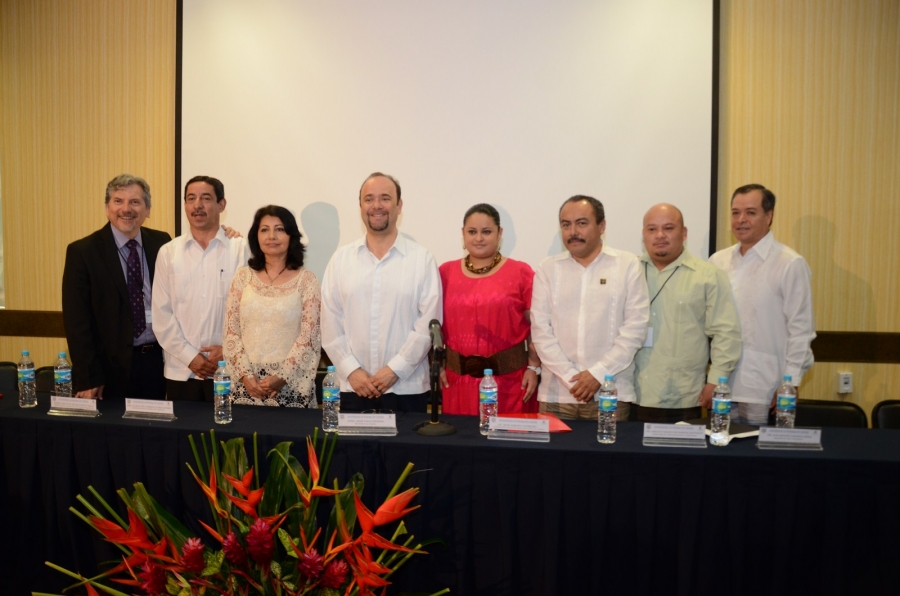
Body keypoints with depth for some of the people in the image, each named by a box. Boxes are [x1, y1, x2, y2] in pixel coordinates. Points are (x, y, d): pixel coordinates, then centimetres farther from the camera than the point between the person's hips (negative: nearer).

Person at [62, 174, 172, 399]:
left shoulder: (161, 243, 3)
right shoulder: (82, 251, -5)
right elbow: (77, 320, -7)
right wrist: (88, 379, -10)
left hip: (159, 360, 3)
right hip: (112, 366, -3)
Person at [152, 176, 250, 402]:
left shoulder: (241, 249, -1)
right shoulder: (168, 252, 6)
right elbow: (162, 313, 3)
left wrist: (227, 350, -9)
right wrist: (190, 357, -5)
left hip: (229, 370, -2)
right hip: (181, 371, 2)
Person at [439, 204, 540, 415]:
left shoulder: (521, 272, 0)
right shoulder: (446, 272, 6)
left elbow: (536, 326, 1)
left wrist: (534, 368, -4)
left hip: (509, 379, -2)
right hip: (459, 378, 2)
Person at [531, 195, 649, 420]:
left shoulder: (628, 265, 1)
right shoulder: (548, 269, 5)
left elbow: (635, 327, -4)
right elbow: (540, 330, 0)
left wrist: (598, 373, -10)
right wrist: (570, 376, -9)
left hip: (611, 392, -1)